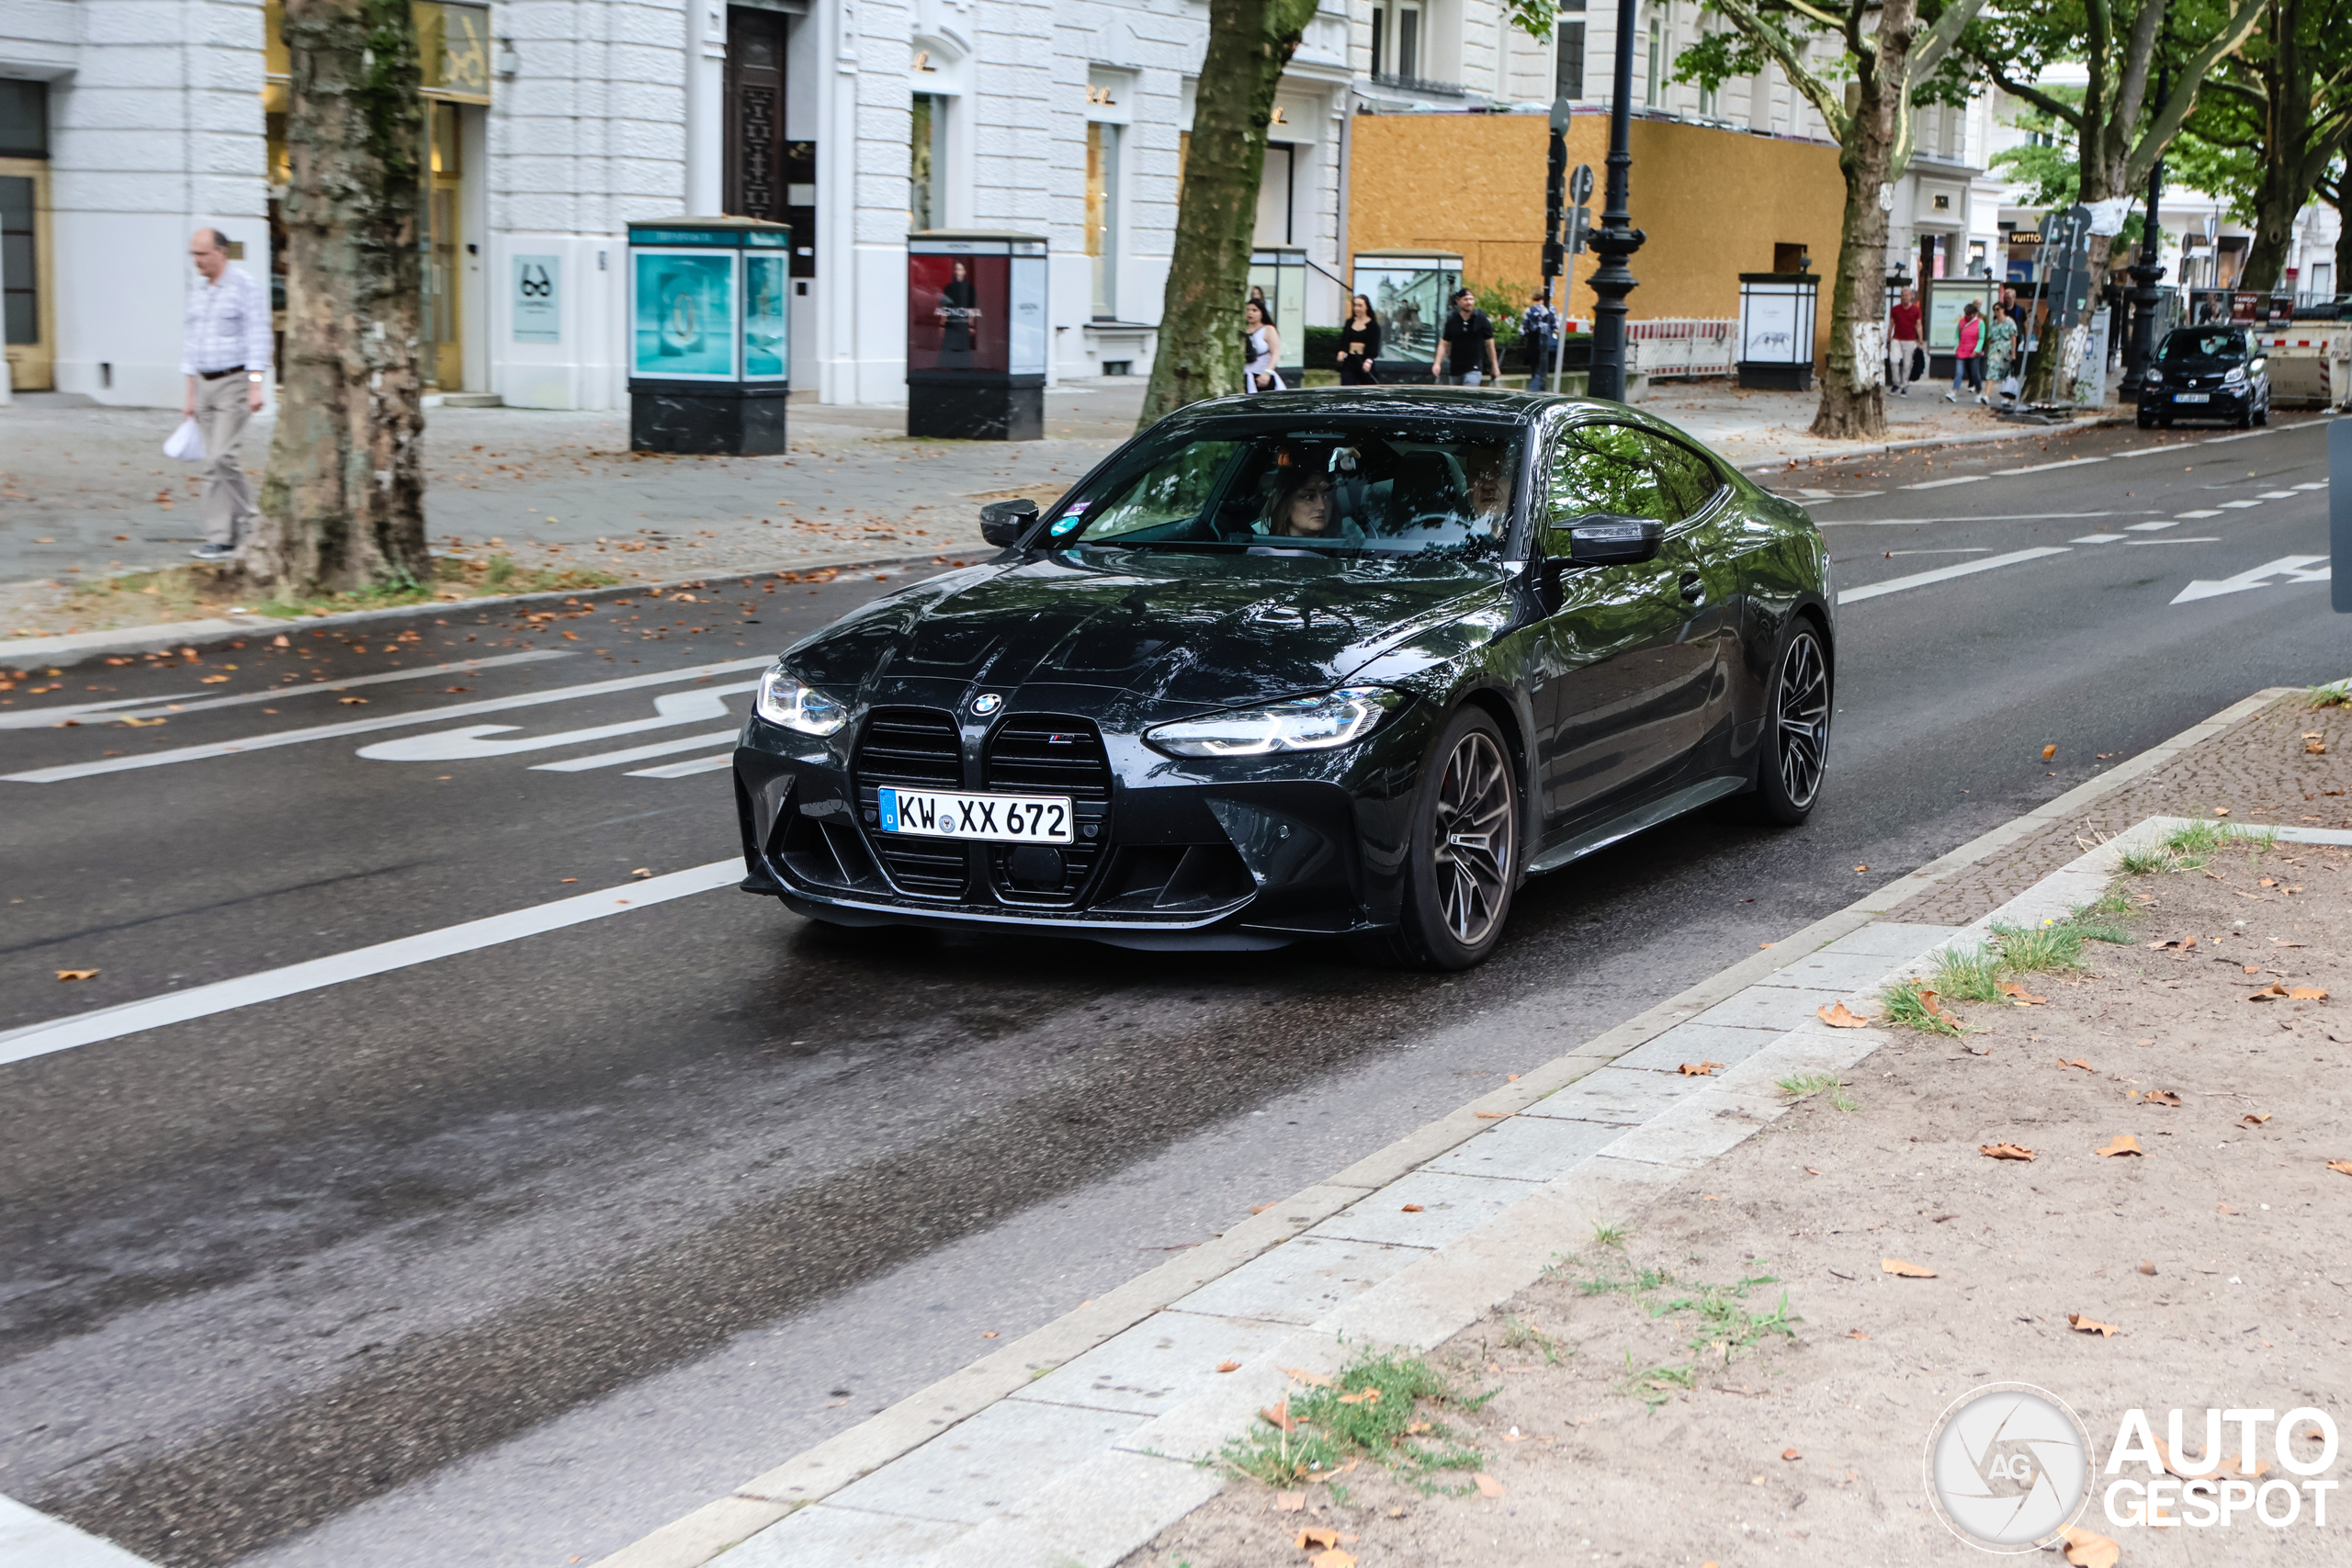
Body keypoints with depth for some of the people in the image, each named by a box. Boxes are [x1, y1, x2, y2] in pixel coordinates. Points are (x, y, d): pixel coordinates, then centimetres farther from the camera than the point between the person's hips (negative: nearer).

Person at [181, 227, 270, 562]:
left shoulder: (245, 286, -8)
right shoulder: (197, 289, 13)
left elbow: (258, 337, -13)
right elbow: (193, 340, 18)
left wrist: (256, 386, -21)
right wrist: (190, 393, 16)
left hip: (234, 383, -7)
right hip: (205, 384, 7)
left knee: (220, 457, -15)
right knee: (218, 460, 5)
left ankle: (221, 536, -9)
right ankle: (247, 521, 13)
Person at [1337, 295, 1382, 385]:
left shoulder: (1373, 324, -2)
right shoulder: (1350, 322, 12)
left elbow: (1374, 344, -9)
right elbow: (1344, 340, 9)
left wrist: (1369, 360, -22)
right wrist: (1341, 351, -10)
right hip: (1349, 360, 3)